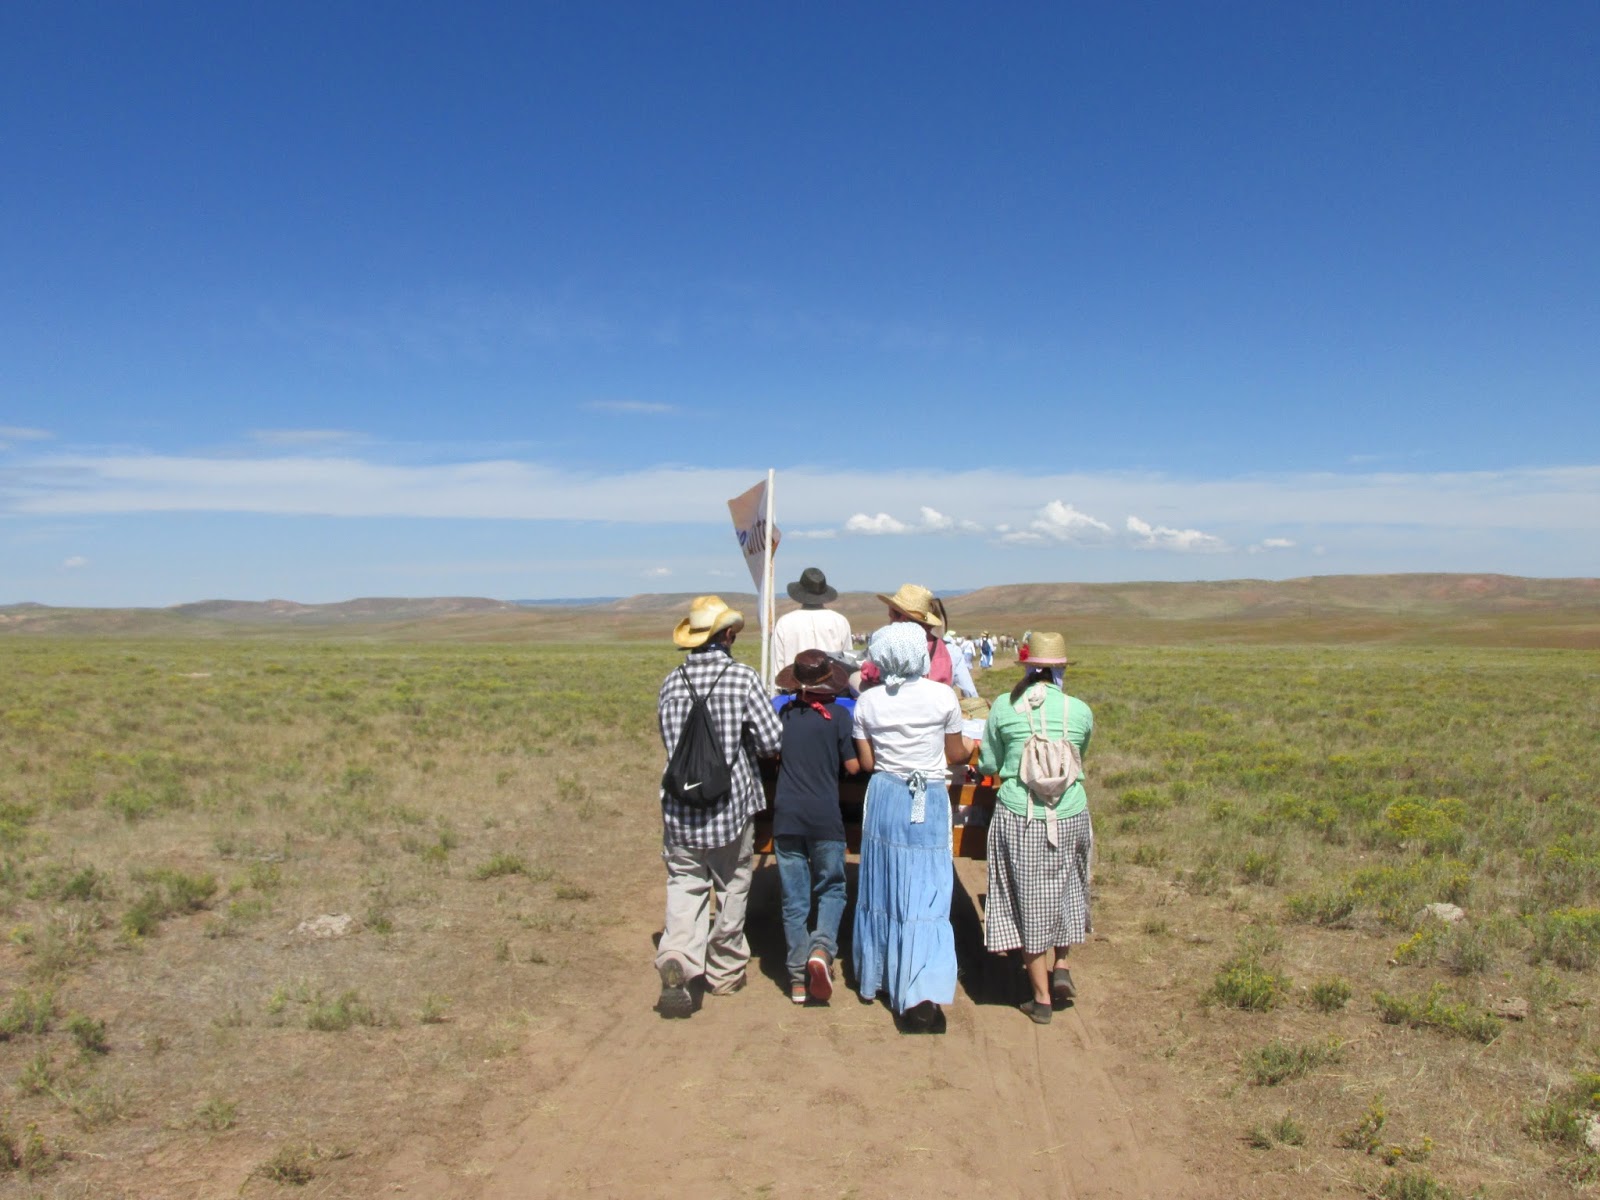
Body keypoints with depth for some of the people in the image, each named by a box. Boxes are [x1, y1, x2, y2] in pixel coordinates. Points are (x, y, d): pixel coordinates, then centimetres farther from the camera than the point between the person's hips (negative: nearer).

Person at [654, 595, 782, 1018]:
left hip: (681, 805, 2)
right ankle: (725, 971, 26)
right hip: (731, 803, -2)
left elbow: (667, 737, 11)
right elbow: (771, 738, -11)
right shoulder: (742, 678, -10)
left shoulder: (672, 682, 1)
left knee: (684, 883, 8)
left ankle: (677, 956, -15)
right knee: (731, 886, 14)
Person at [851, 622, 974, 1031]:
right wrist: (976, 744, 24)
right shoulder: (943, 696, -8)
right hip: (929, 802, -2)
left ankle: (873, 977, 32)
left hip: (884, 798, 3)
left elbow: (866, 763, 2)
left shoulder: (868, 702, -3)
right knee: (925, 896, 0)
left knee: (881, 890, 17)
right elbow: (955, 754, 3)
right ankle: (921, 996, -8)